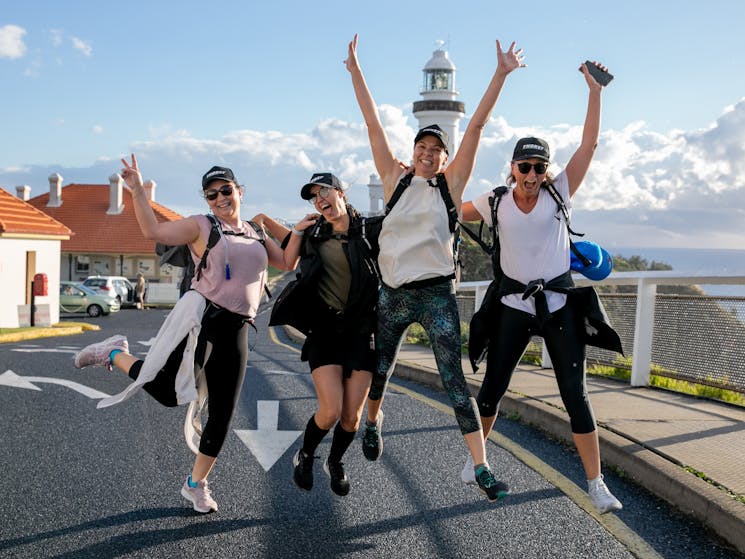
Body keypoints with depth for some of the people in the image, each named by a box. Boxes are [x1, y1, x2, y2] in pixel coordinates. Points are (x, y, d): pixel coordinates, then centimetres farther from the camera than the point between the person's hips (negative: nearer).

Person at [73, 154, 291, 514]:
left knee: (222, 415, 4)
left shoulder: (255, 235, 19)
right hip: (201, 316, -5)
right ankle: (114, 353, 19)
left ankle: (196, 484, 20)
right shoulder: (201, 227, 1)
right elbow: (153, 230, -9)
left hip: (236, 331, 5)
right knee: (167, 392, -9)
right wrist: (137, 190, -17)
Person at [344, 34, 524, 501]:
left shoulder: (452, 182, 2)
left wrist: (502, 73, -5)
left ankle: (481, 467, -4)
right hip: (393, 294, 2)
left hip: (437, 294, -2)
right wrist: (356, 70, 4)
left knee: (455, 380, -7)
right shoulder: (395, 177, 6)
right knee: (379, 370, 17)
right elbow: (372, 121, 5)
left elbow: (478, 124, -2)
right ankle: (373, 420, 49)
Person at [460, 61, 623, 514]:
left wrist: (595, 90, -11)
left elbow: (589, 144, -7)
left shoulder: (559, 193, -1)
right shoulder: (496, 202, 0)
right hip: (514, 305, 1)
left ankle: (596, 483, 5)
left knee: (575, 394, -2)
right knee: (493, 387, 8)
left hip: (559, 303, -1)